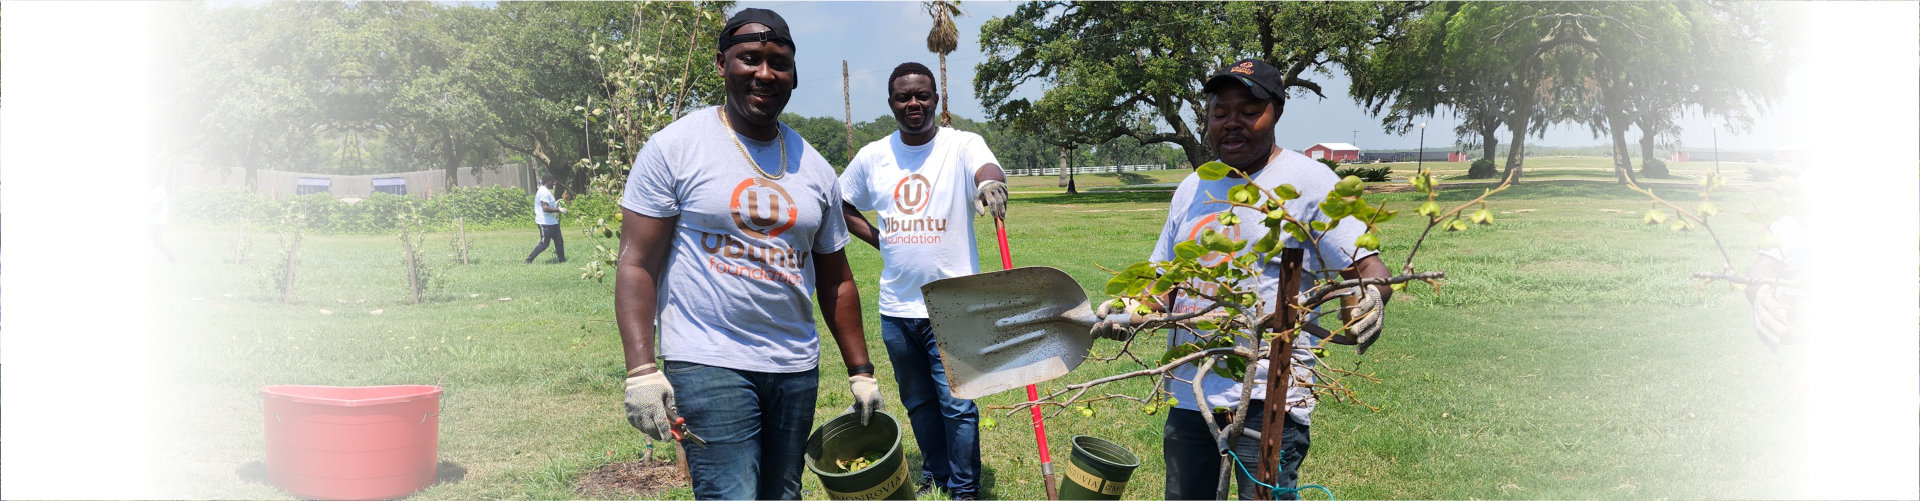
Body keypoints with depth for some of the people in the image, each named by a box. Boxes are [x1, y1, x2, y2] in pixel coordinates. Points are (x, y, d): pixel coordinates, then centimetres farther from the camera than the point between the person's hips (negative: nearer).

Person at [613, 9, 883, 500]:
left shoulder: (814, 168, 10)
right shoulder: (674, 147, -5)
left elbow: (835, 279, 16)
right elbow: (637, 263, -7)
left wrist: (860, 371, 13)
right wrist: (641, 371, -15)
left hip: (796, 368, 5)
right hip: (708, 365, -5)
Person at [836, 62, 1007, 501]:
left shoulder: (962, 145, -8)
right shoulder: (872, 156, 4)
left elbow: (987, 168, -31)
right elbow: (842, 205, 19)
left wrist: (991, 183, -55)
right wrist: (877, 238, 5)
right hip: (896, 308, 5)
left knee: (957, 405, -1)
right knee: (918, 403, 18)